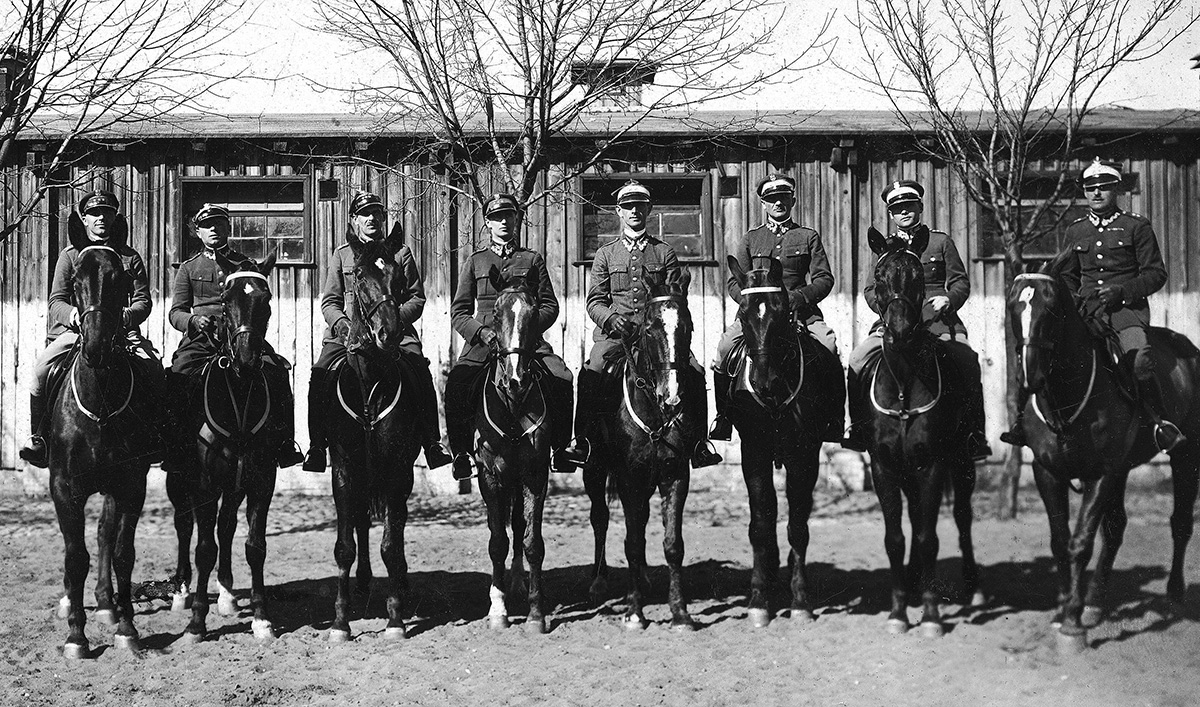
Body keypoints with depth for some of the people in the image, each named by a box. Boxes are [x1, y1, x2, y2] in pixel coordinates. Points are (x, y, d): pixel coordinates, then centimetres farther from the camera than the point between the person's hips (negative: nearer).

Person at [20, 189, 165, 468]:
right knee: (43, 368, -27)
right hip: (75, 330, 0)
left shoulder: (130, 258, 14)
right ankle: (38, 437, -14)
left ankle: (152, 434, -11)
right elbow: (56, 301, 4)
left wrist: (126, 316, -18)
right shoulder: (70, 256, 12)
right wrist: (73, 314, -20)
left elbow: (143, 300, 6)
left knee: (153, 367, -27)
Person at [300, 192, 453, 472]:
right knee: (320, 374, -22)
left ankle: (432, 442, -18)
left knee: (421, 372, -26)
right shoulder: (342, 255, 14)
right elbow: (330, 301, 10)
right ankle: (316, 446, -12)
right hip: (348, 331, 1)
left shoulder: (400, 253, 12)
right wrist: (341, 323, -11)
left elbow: (417, 298, 9)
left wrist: (397, 317, -10)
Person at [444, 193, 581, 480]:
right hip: (484, 341, 0)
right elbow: (458, 313, 12)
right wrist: (482, 332, -8)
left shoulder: (533, 259, 15)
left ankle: (560, 448, -12)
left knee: (562, 379, -26)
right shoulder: (475, 261, 15)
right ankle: (462, 453, -13)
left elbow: (550, 305, 13)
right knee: (456, 382, -27)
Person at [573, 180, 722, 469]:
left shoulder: (665, 253, 15)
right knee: (592, 374, -28)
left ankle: (698, 442, -12)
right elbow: (594, 301, 10)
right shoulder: (605, 254, 15)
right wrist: (612, 318, -12)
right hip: (615, 331, 0)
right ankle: (585, 442, -17)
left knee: (693, 372, -22)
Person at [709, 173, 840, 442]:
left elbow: (824, 279, 5)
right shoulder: (751, 239, 16)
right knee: (725, 346, -23)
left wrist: (799, 297, -14)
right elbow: (734, 283, 10)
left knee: (828, 343, -28)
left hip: (800, 309, -1)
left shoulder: (809, 237, 14)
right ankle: (723, 419, -8)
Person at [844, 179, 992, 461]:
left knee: (967, 360, -27)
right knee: (857, 360, -19)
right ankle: (858, 429, -4)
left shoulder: (941, 241, 14)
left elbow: (961, 282, 10)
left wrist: (948, 299, -12)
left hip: (938, 318, -2)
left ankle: (974, 432, -16)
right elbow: (871, 289, 13)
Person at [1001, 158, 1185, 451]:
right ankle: (1023, 418, -7)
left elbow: (1156, 273, 2)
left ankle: (1162, 425, -17)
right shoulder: (1075, 231, 17)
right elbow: (1067, 276, 27)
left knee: (1140, 359, -30)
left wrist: (1121, 290, -13)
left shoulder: (1137, 226, 5)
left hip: (1127, 308, -4)